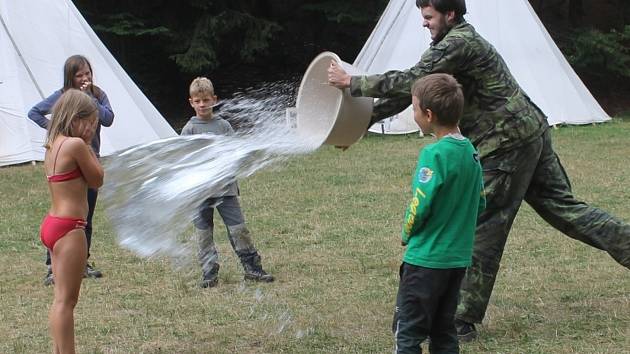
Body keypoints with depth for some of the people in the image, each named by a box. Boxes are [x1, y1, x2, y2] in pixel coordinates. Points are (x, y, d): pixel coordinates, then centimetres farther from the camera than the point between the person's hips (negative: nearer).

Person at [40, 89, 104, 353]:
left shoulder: (53, 145, 11)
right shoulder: (76, 145, -16)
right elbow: (97, 180, -6)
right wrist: (88, 144, -2)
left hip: (52, 223, 9)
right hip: (69, 229, -9)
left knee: (63, 299, 16)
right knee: (66, 300, -4)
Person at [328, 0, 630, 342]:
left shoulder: (460, 42, -15)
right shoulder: (451, 44, 16)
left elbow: (410, 81, -23)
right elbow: (409, 89, 17)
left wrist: (352, 82, -17)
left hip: (508, 144, -10)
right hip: (532, 134, 10)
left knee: (482, 229, -4)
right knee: (564, 206, 14)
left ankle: (463, 320, 0)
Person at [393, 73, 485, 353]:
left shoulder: (434, 154, -18)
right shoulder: (470, 152, 6)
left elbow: (419, 207, -19)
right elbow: (480, 203, 13)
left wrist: (407, 235, -1)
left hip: (426, 259, -8)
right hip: (458, 257, 8)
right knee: (444, 331, 14)